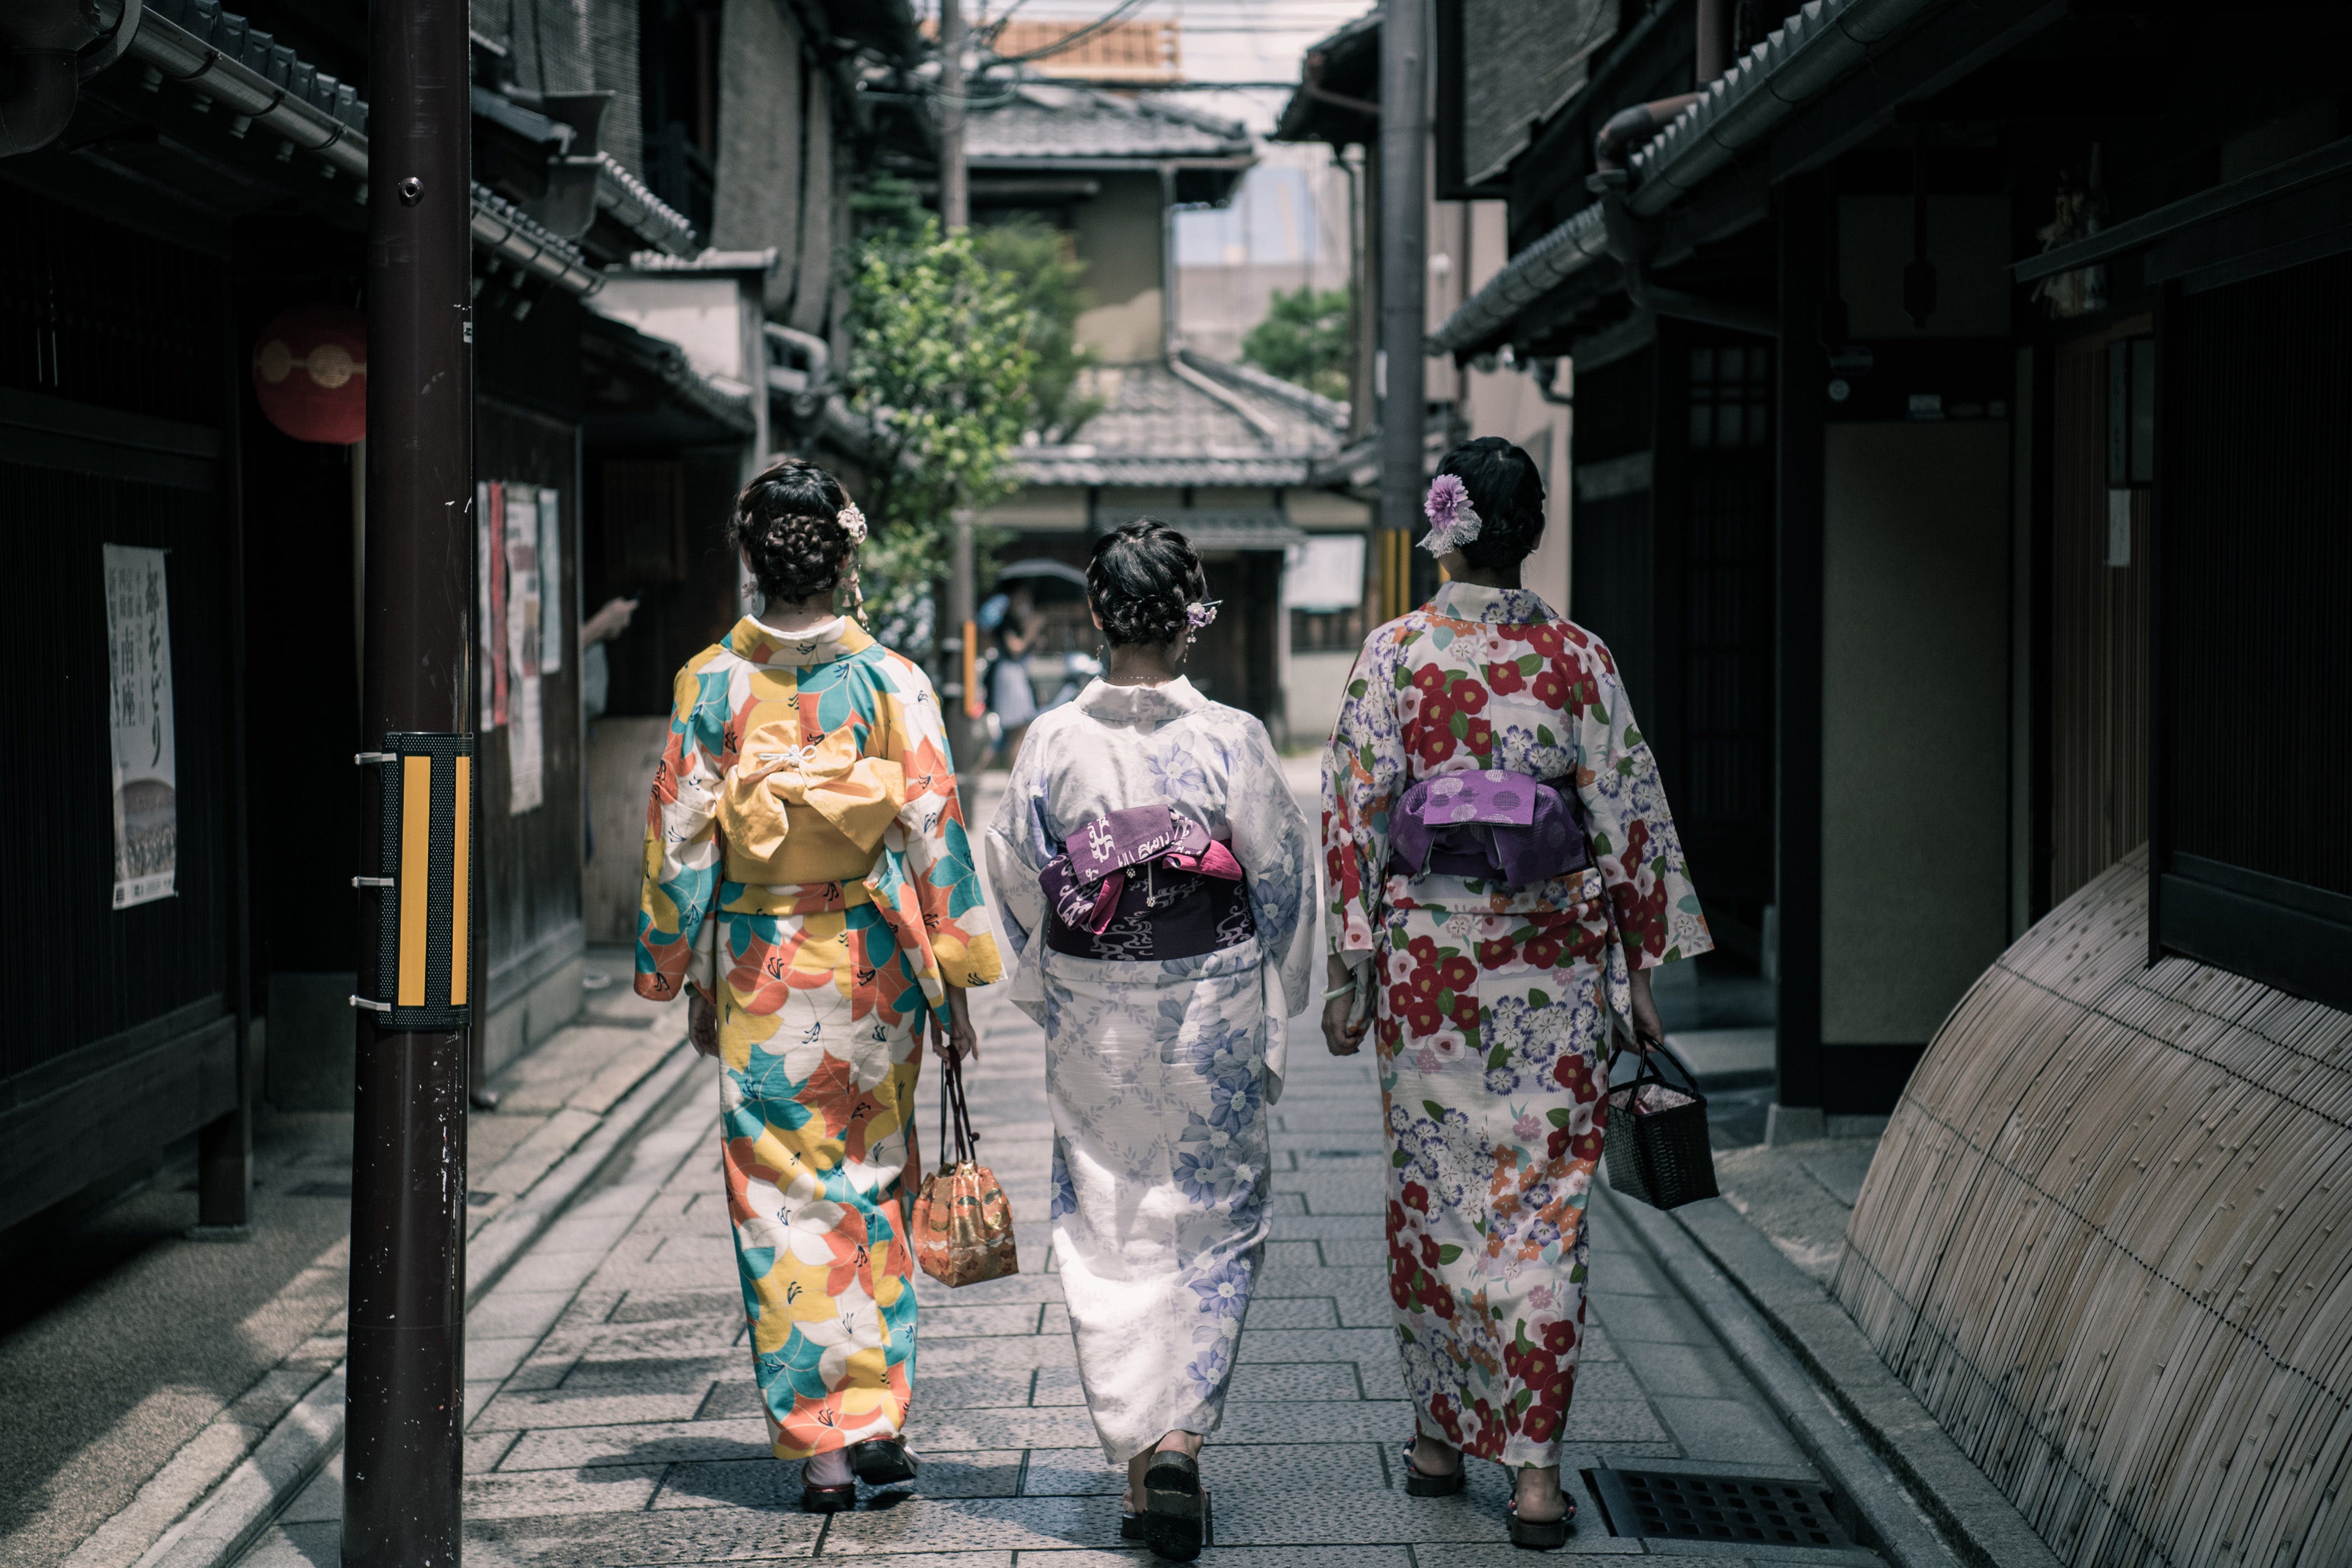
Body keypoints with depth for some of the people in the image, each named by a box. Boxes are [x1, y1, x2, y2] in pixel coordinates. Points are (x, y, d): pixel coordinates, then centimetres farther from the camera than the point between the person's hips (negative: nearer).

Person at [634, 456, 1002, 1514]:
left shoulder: (710, 685, -4)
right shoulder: (891, 682, -5)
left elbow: (680, 842, -1)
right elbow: (934, 830, -5)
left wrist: (684, 979, 10)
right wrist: (953, 981, 3)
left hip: (759, 968, 0)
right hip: (873, 961, 1)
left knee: (784, 1200, 5)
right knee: (873, 1189, 14)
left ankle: (820, 1445, 5)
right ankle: (879, 1419, 14)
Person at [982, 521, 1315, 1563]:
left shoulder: (1052, 742, -6)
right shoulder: (1232, 742, -10)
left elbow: (1015, 883, 2)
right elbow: (1282, 882, -3)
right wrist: (1272, 1021, 10)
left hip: (1093, 1026, 1)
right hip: (1211, 1010, -1)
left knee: (1107, 1237, 11)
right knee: (1210, 1229, 11)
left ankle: (1132, 1458, 13)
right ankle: (1180, 1438, -2)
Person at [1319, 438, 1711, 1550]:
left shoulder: (1393, 655, -4)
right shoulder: (1577, 658, -2)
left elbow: (1354, 817, -4)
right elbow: (1627, 819, 0)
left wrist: (1348, 971, 2)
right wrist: (1642, 970, 7)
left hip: (1427, 952, 0)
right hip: (1555, 961, 0)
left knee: (1433, 1192, 13)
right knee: (1542, 1201, 3)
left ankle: (1439, 1437, 23)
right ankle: (1534, 1464, 0)